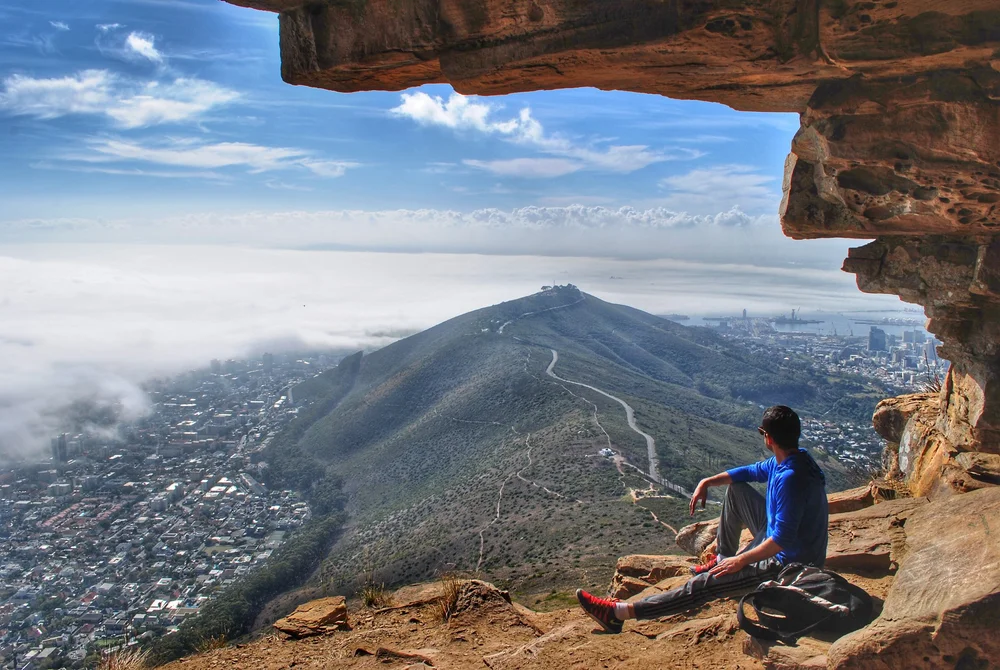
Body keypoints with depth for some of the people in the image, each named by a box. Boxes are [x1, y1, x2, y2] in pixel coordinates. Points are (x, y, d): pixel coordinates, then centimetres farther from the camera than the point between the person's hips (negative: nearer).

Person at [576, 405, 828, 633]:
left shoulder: (790, 478, -30)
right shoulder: (792, 458, 1)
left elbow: (783, 538, -31)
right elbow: (751, 471, 17)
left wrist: (741, 560, -22)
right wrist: (707, 482, 7)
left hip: (789, 562, -10)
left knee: (705, 583, -18)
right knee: (735, 489, 19)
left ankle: (619, 613, -21)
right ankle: (722, 558, 25)